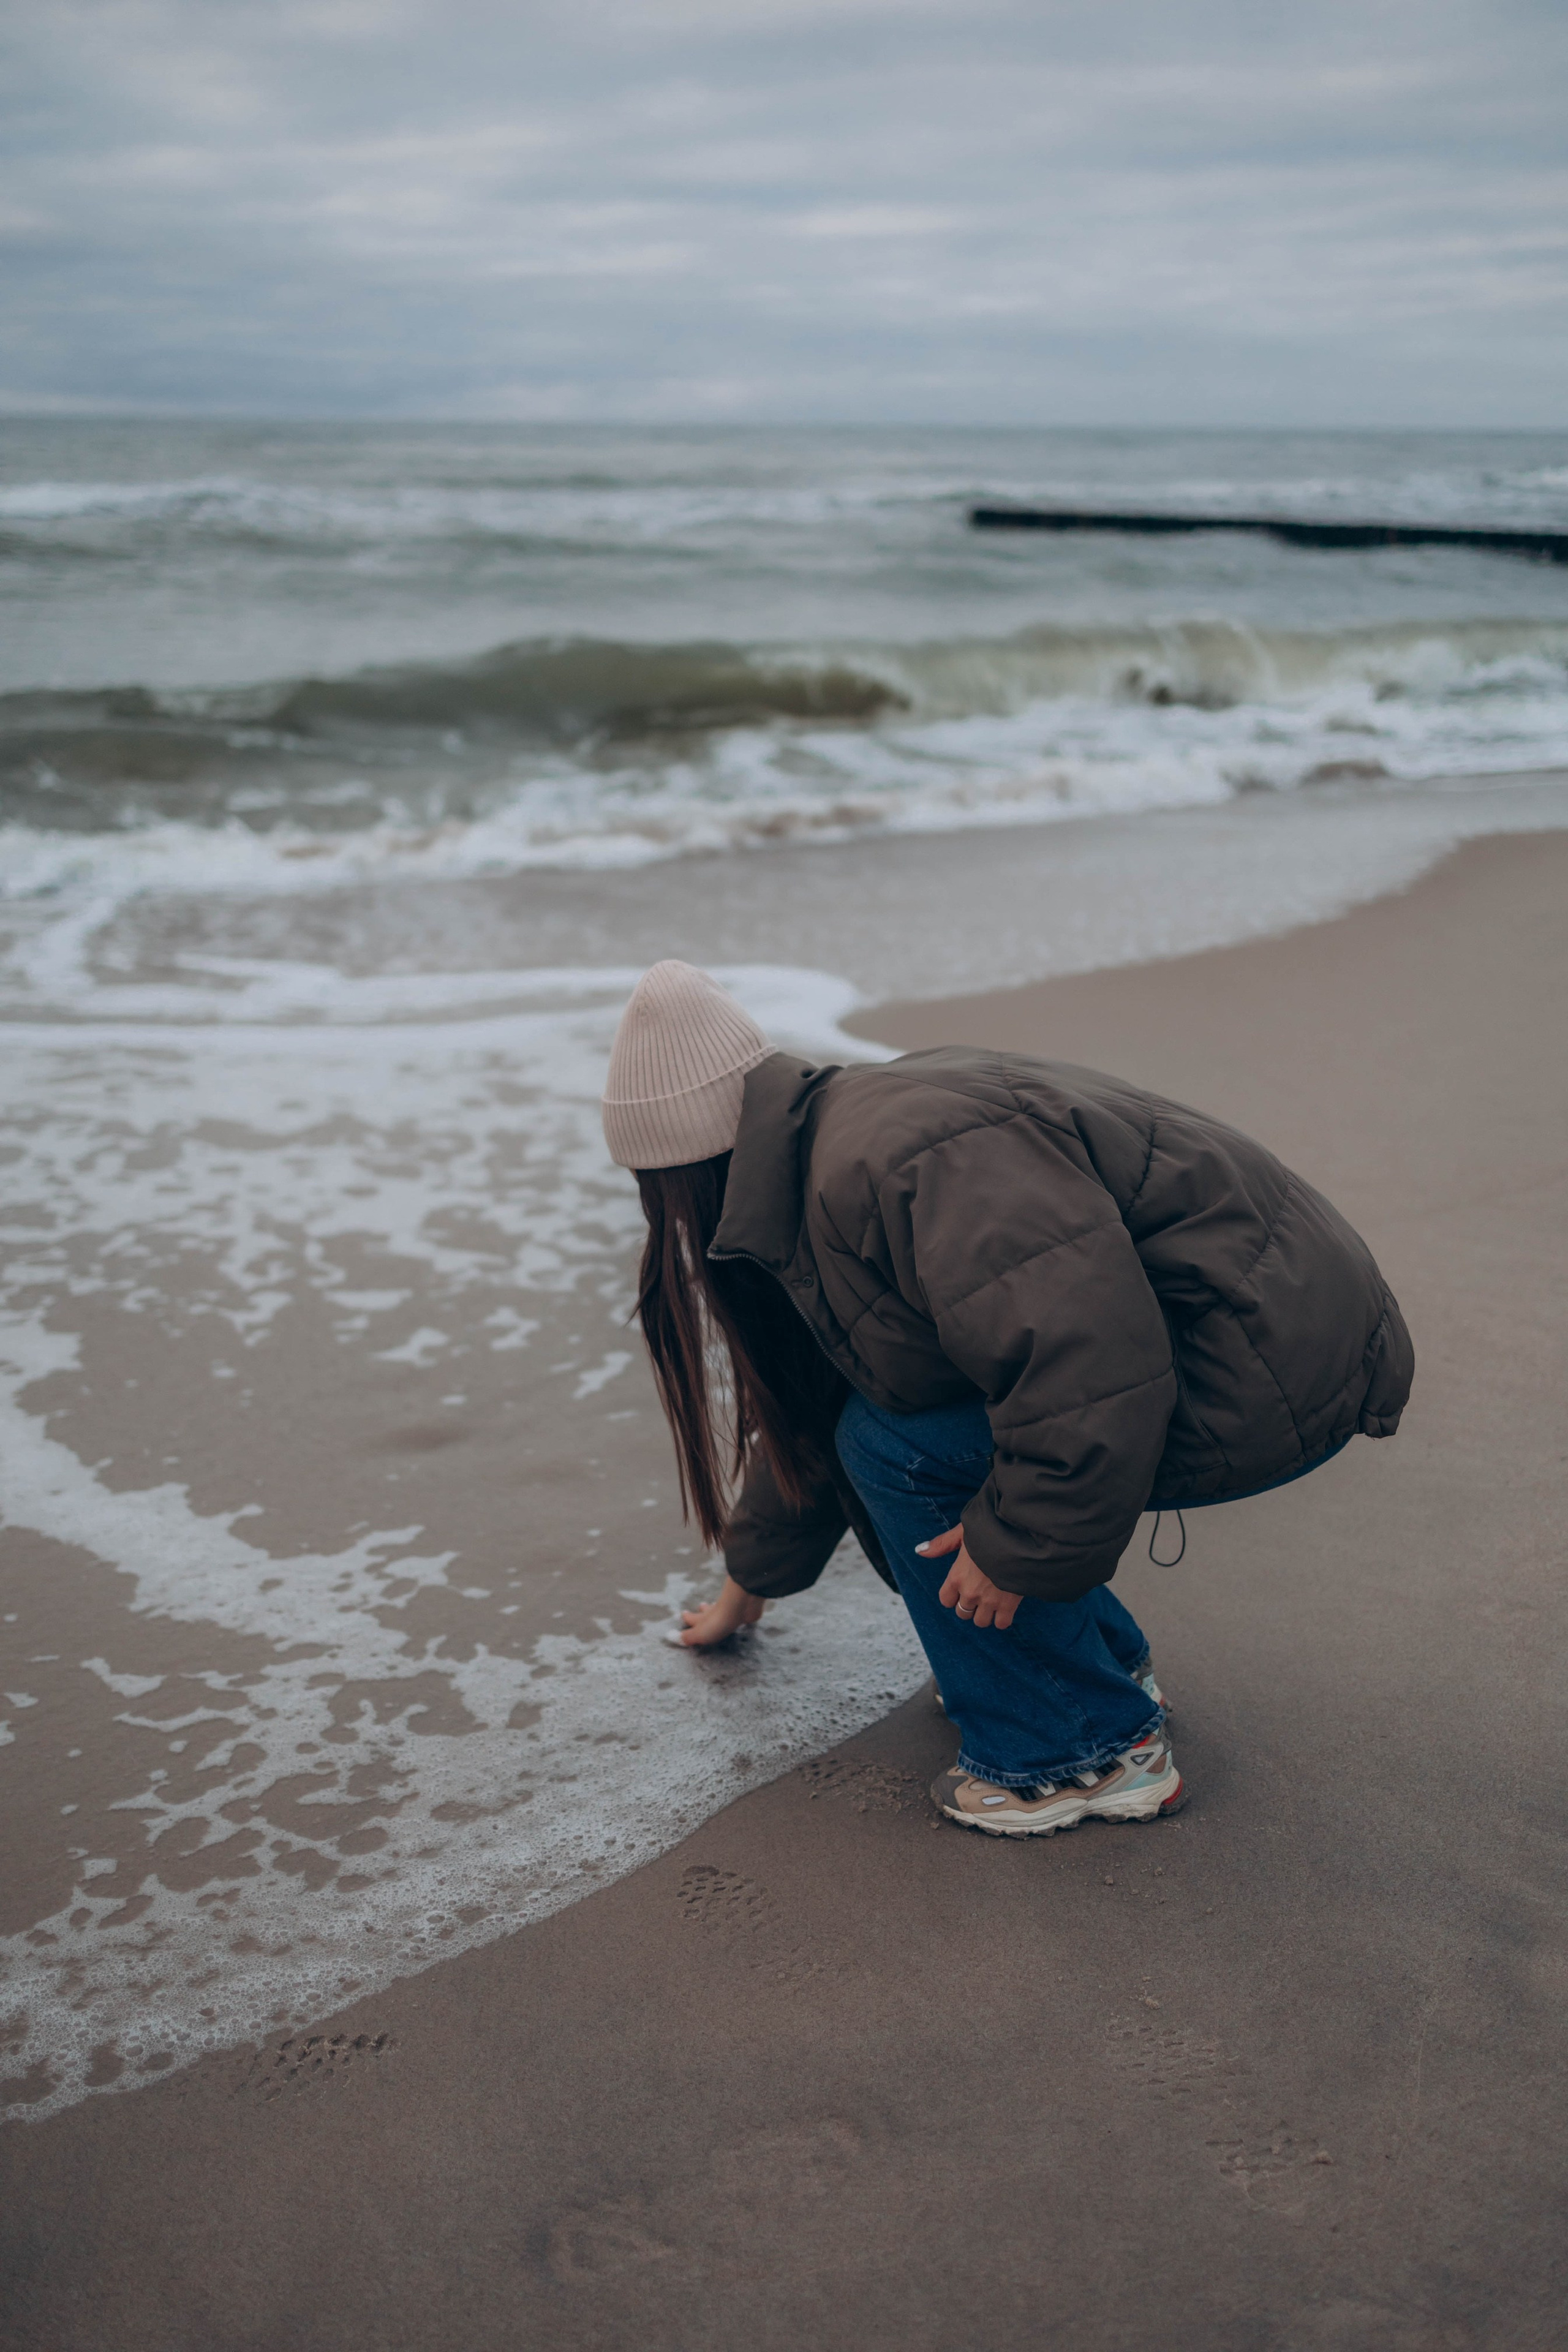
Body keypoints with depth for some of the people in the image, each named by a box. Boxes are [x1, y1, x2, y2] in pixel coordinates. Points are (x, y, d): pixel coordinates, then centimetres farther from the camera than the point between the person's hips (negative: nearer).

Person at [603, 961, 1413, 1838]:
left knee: (901, 1444, -10)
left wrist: (1018, 1544, -18)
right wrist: (750, 1579, 38)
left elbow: (1086, 1365, -33)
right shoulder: (831, 1163, 12)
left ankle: (1091, 1751, 3)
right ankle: (1107, 1662, 24)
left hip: (1272, 1368, -10)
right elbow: (816, 1403, 27)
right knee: (897, 1400, 12)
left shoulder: (890, 1159, -24)